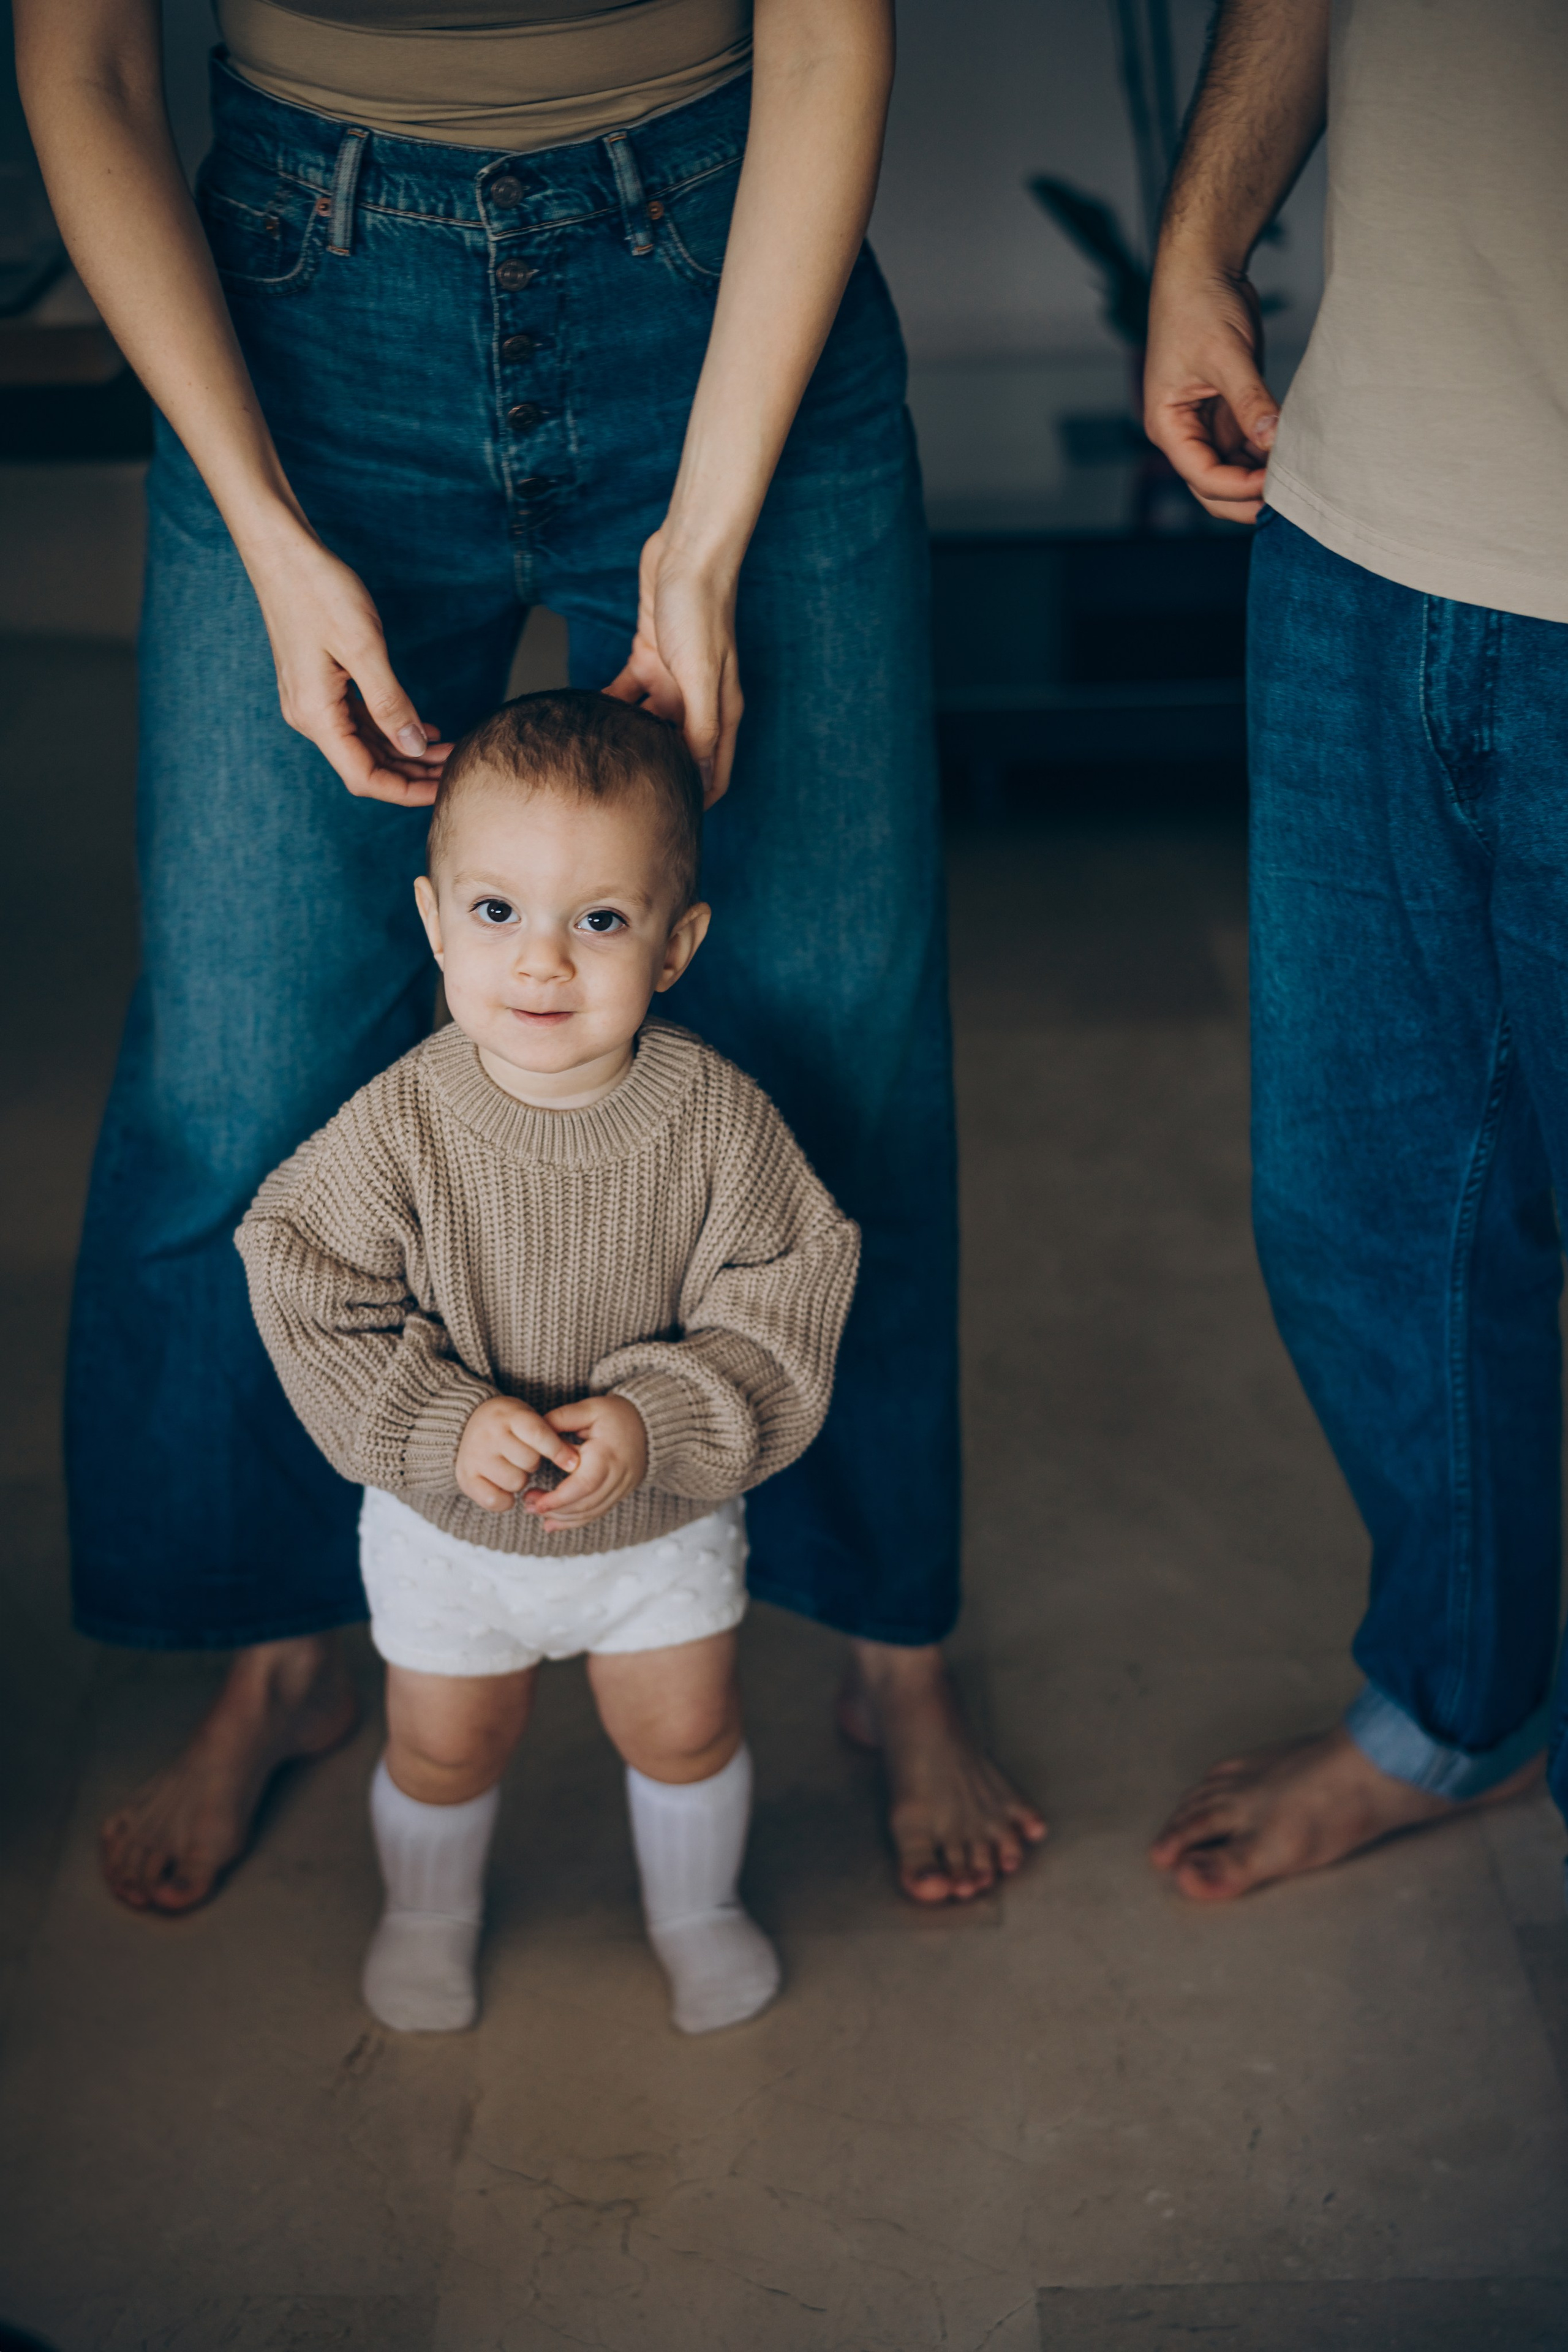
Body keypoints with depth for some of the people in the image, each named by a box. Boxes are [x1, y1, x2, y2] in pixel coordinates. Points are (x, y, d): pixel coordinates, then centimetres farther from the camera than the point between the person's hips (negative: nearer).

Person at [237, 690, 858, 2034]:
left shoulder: (712, 1118, -24)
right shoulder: (401, 1125, -26)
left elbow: (782, 1305, -19)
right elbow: (313, 1299, -19)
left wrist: (655, 1422, -32)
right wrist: (445, 1427, -32)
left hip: (664, 1516, 0)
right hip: (448, 1526, 0)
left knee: (685, 1731, 19)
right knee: (445, 1747, 20)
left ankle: (696, 1907, 50)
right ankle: (428, 1910, 52)